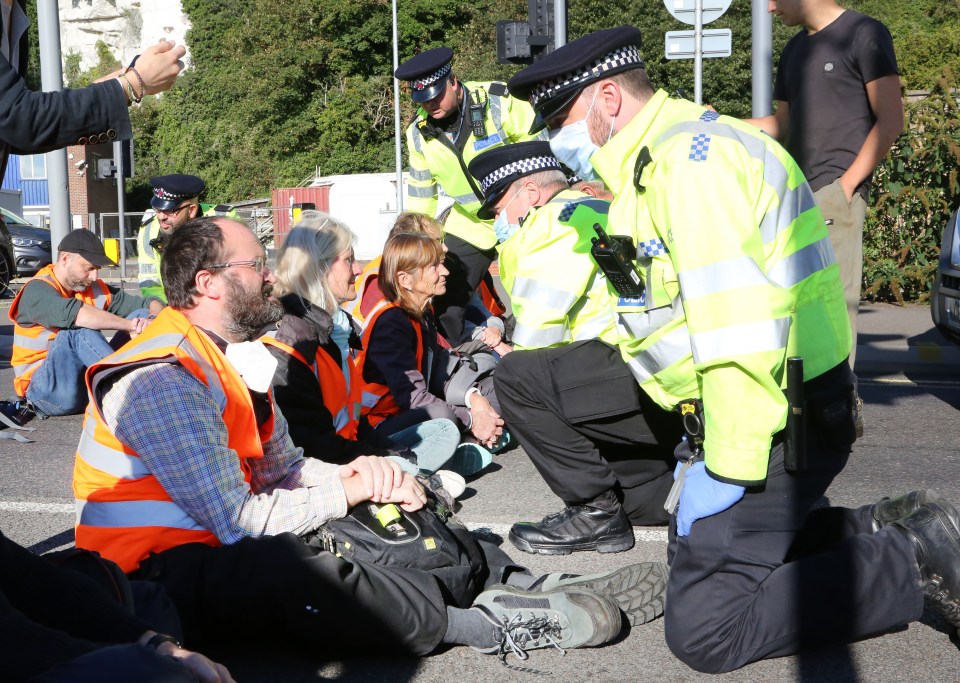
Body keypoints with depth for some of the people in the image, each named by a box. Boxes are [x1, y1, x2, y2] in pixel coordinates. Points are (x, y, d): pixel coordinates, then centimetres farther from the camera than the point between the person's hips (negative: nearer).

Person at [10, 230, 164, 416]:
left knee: (143, 315, -4)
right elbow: (75, 313, -33)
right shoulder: (37, 290, -12)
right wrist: (131, 325, -30)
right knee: (79, 330, -33)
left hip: (90, 379, 6)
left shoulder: (94, 289, 8)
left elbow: (150, 303, 6)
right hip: (47, 388, -6)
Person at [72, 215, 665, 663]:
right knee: (292, 574, -38)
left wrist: (353, 476, -10)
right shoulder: (160, 381, -22)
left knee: (395, 533, 0)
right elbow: (238, 521, -27)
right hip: (156, 570, -10)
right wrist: (351, 491, -14)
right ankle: (492, 622, -27)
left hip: (227, 546, 10)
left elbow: (283, 467, 11)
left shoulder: (233, 357, 10)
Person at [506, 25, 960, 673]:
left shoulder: (691, 156, -19)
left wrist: (728, 468, -20)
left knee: (703, 628, -9)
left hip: (784, 418, -10)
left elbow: (740, 334, -26)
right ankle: (890, 529, 15)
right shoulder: (661, 157, 15)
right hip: (791, 404, 10)